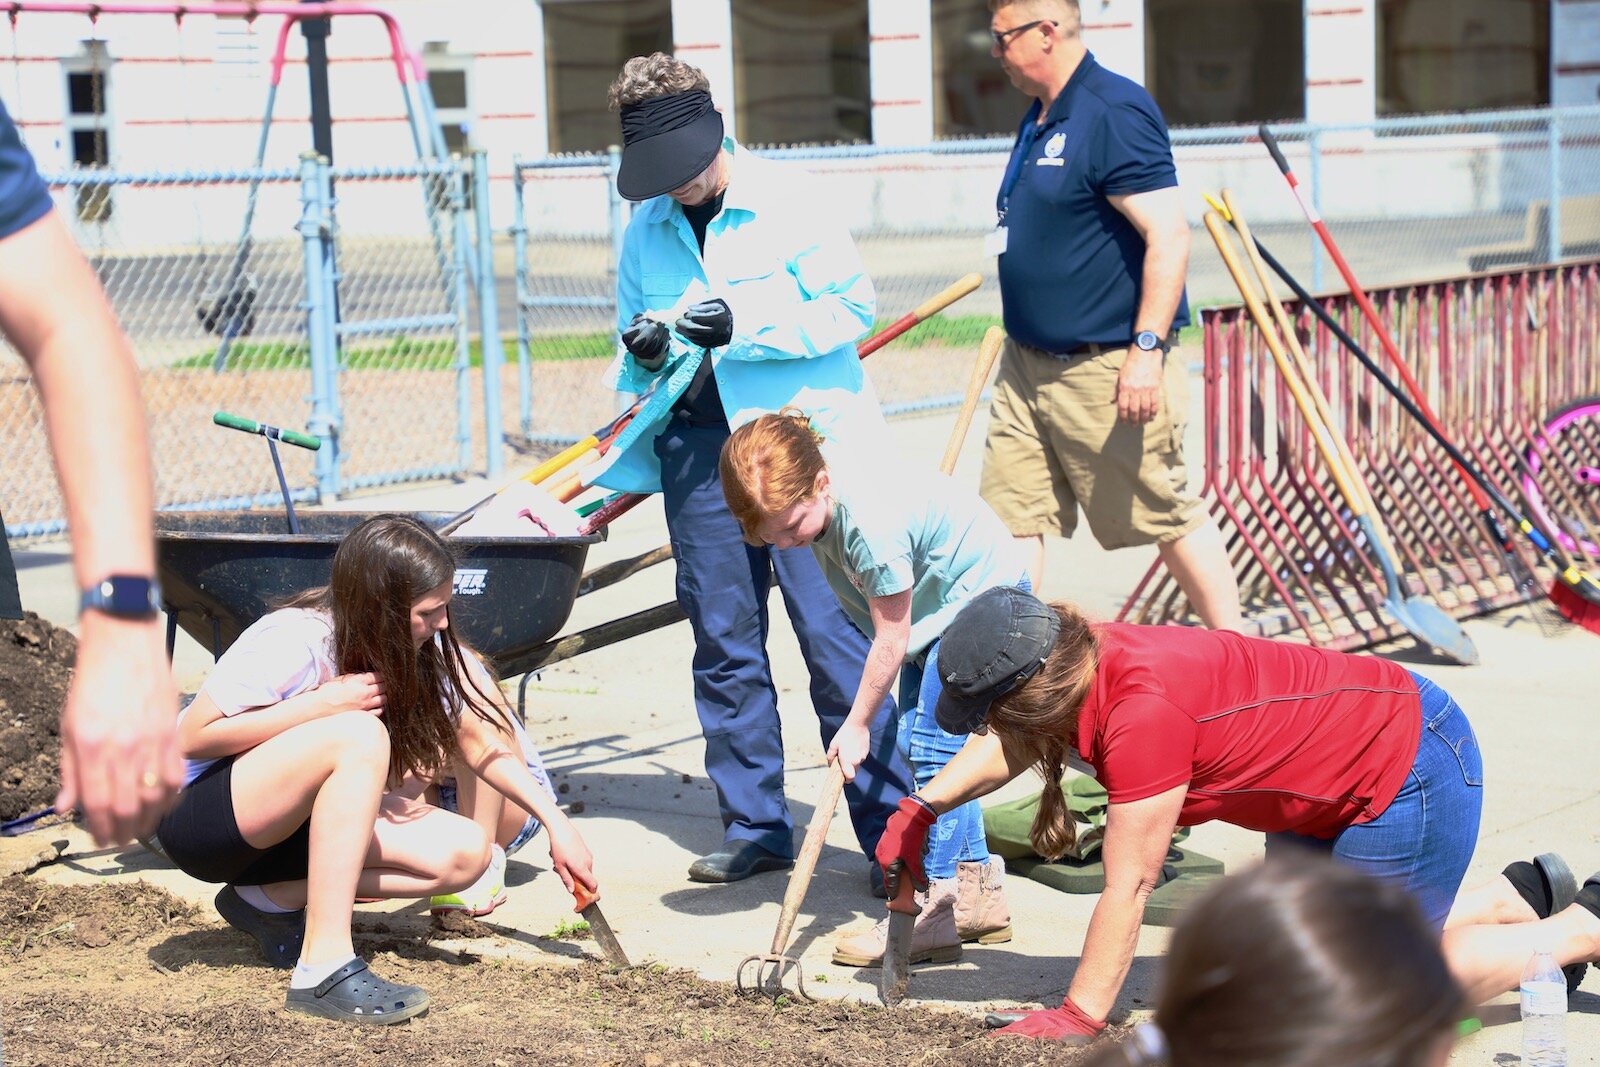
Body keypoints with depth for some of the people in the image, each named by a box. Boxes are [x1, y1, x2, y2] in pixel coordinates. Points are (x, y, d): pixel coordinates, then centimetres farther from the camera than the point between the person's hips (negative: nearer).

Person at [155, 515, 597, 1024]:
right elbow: (192, 738, -22)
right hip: (197, 815, -7)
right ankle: (324, 966, -37)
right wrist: (322, 703, -28)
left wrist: (555, 821, -6)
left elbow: (480, 743, 3)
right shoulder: (293, 642, -24)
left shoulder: (417, 652, -4)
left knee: (465, 851, -13)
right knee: (359, 735, -35)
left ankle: (273, 900, -5)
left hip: (288, 822, 7)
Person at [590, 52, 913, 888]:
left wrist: (746, 326, -17)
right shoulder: (645, 230, 11)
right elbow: (633, 348, 20)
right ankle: (754, 826, 17)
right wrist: (643, 351, -4)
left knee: (836, 637, -7)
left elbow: (852, 306, -7)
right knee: (724, 646, 7)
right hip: (698, 447, 5)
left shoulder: (787, 204, -3)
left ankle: (892, 829, -1)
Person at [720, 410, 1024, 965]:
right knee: (920, 745, 9)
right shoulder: (803, 478, -13)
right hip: (937, 598, 10)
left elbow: (891, 637, -25)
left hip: (980, 595, -10)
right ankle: (978, 890, 17)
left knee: (935, 747, -14)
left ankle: (935, 909, -11)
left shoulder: (870, 522, -38)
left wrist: (857, 725, -14)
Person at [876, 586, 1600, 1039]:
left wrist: (1077, 1019, -19)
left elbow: (1128, 888, -26)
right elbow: (1013, 744, 18)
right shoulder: (1085, 661, -7)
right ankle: (1515, 899, 28)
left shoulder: (1142, 711, -33)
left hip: (1416, 767, -9)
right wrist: (923, 807, 13)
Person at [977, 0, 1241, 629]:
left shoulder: (1116, 112, -16)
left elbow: (1169, 236, -22)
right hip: (1025, 365, 9)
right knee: (1011, 516, 6)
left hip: (1105, 371, -9)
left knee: (1168, 517, 2)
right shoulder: (1040, 119, 13)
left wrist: (1147, 349, -27)